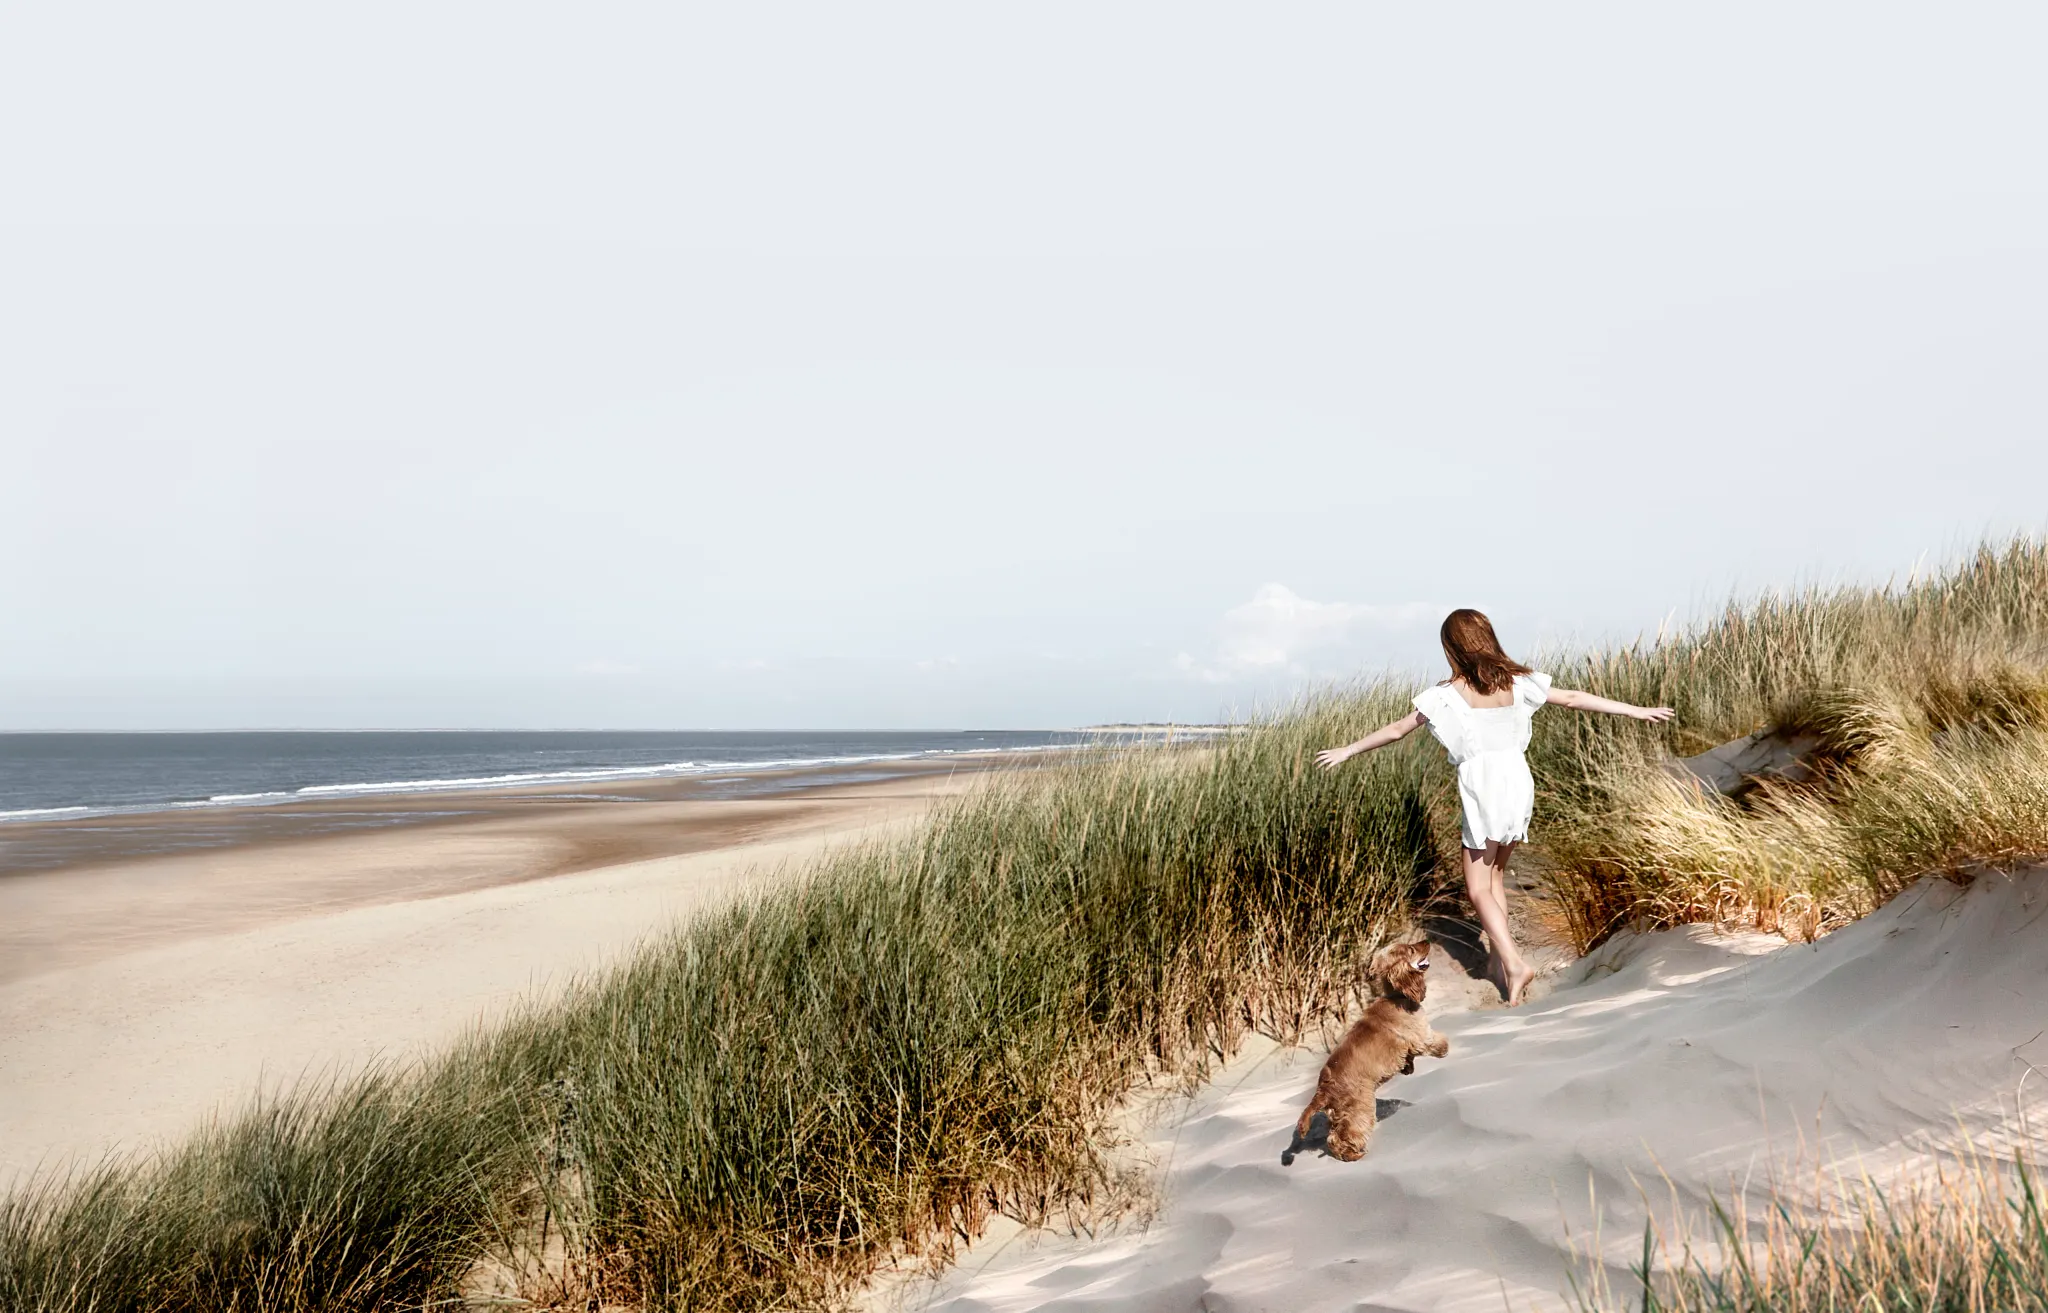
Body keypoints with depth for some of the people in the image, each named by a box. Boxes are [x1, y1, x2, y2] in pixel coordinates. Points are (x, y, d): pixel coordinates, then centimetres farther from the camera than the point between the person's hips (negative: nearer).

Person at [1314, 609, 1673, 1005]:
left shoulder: (1448, 695, -7)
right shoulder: (1518, 682, 3)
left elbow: (1397, 730, -2)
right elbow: (1574, 698, 8)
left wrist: (1347, 750, 9)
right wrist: (1636, 710, 18)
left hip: (1481, 792, -5)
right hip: (1519, 783, 5)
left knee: (1479, 889, 5)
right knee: (1495, 873, 22)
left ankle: (1514, 963, -12)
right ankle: (1499, 959, 21)